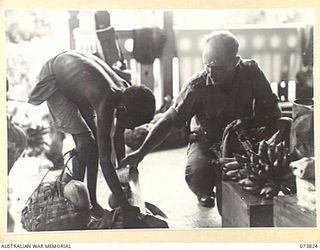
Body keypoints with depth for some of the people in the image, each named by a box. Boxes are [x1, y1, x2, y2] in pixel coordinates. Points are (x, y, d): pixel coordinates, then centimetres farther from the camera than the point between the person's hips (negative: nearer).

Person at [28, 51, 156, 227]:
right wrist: (125, 208, -41)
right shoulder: (106, 102, -41)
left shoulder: (127, 93, -19)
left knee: (95, 142, 1)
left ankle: (91, 201, 10)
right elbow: (105, 160, -42)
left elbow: (118, 137, -2)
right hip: (54, 79, -7)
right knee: (85, 141, -18)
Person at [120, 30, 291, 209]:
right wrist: (141, 153, -26)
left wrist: (248, 122, -32)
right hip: (207, 141, -2)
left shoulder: (250, 72, -14)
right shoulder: (197, 85, -17)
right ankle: (205, 193, 10)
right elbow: (168, 121, -16)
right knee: (196, 176, -33)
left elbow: (273, 111, -11)